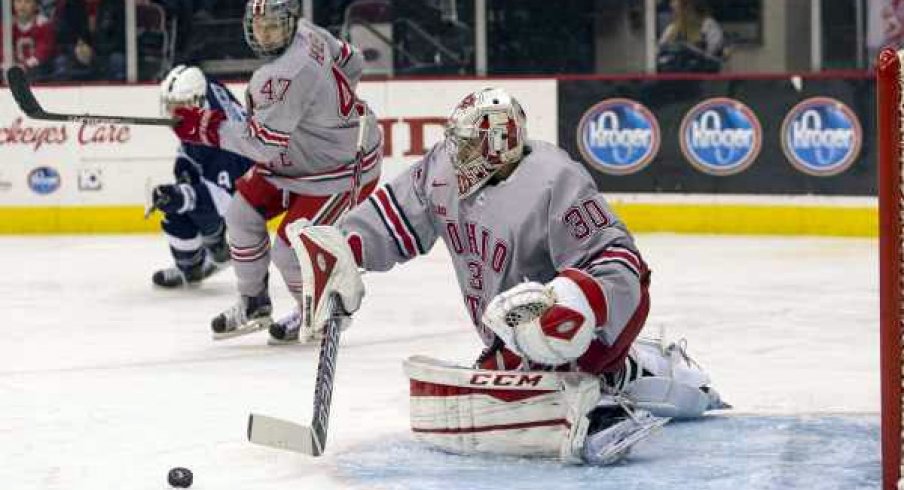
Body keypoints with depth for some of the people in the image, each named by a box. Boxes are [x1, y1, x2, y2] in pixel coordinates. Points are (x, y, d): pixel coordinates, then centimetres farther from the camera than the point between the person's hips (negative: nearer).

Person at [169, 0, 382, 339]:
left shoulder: (286, 75, -33)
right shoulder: (306, 32, -6)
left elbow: (263, 144, -31)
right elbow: (352, 63, 10)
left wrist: (208, 127, -23)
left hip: (342, 169, -10)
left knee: (289, 250, -10)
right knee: (242, 212, 5)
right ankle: (254, 304, 21)